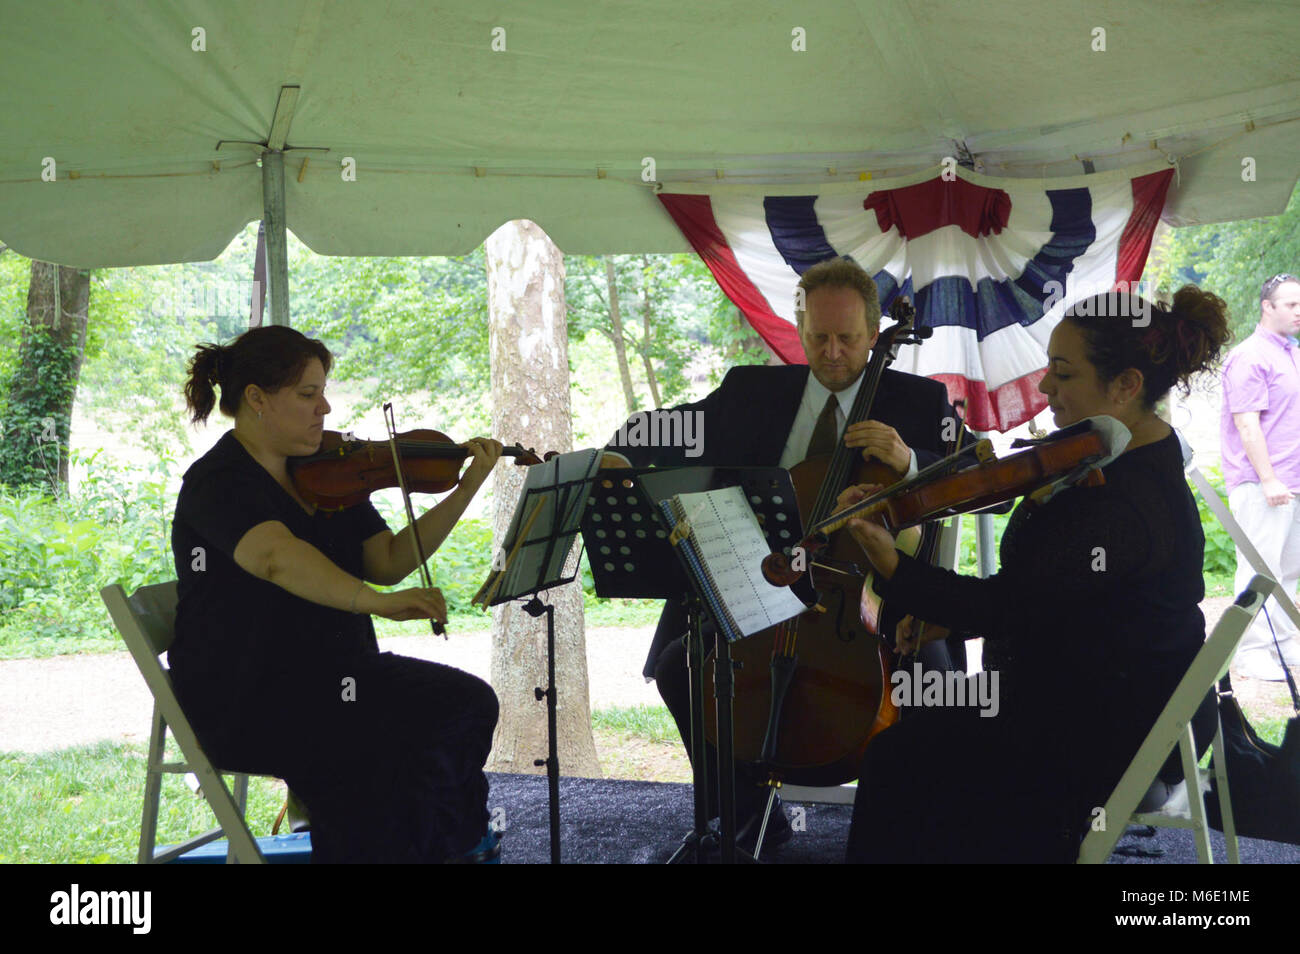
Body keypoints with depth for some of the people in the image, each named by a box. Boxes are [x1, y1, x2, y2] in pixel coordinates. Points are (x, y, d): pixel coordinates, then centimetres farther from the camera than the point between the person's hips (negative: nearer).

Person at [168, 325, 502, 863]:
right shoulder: (220, 482, -15)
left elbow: (388, 561, 5)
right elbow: (278, 557, -34)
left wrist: (467, 488, -2)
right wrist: (374, 602, -45)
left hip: (334, 675, 7)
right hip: (245, 701, -7)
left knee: (468, 703, -10)